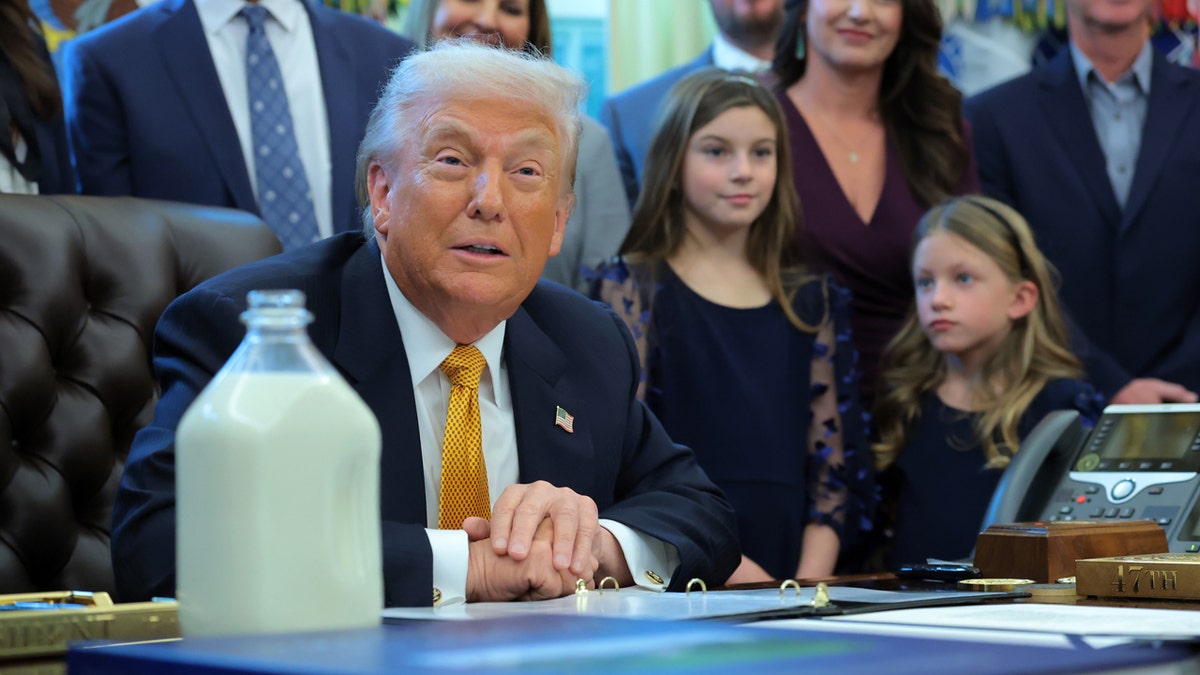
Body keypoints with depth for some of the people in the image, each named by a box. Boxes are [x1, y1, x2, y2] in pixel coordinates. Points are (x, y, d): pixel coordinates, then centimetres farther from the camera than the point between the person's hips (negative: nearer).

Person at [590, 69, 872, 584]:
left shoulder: (811, 302, 16)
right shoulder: (630, 291, 3)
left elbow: (833, 463, 14)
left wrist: (807, 589, -1)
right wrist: (732, 571, -13)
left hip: (790, 576, 3)